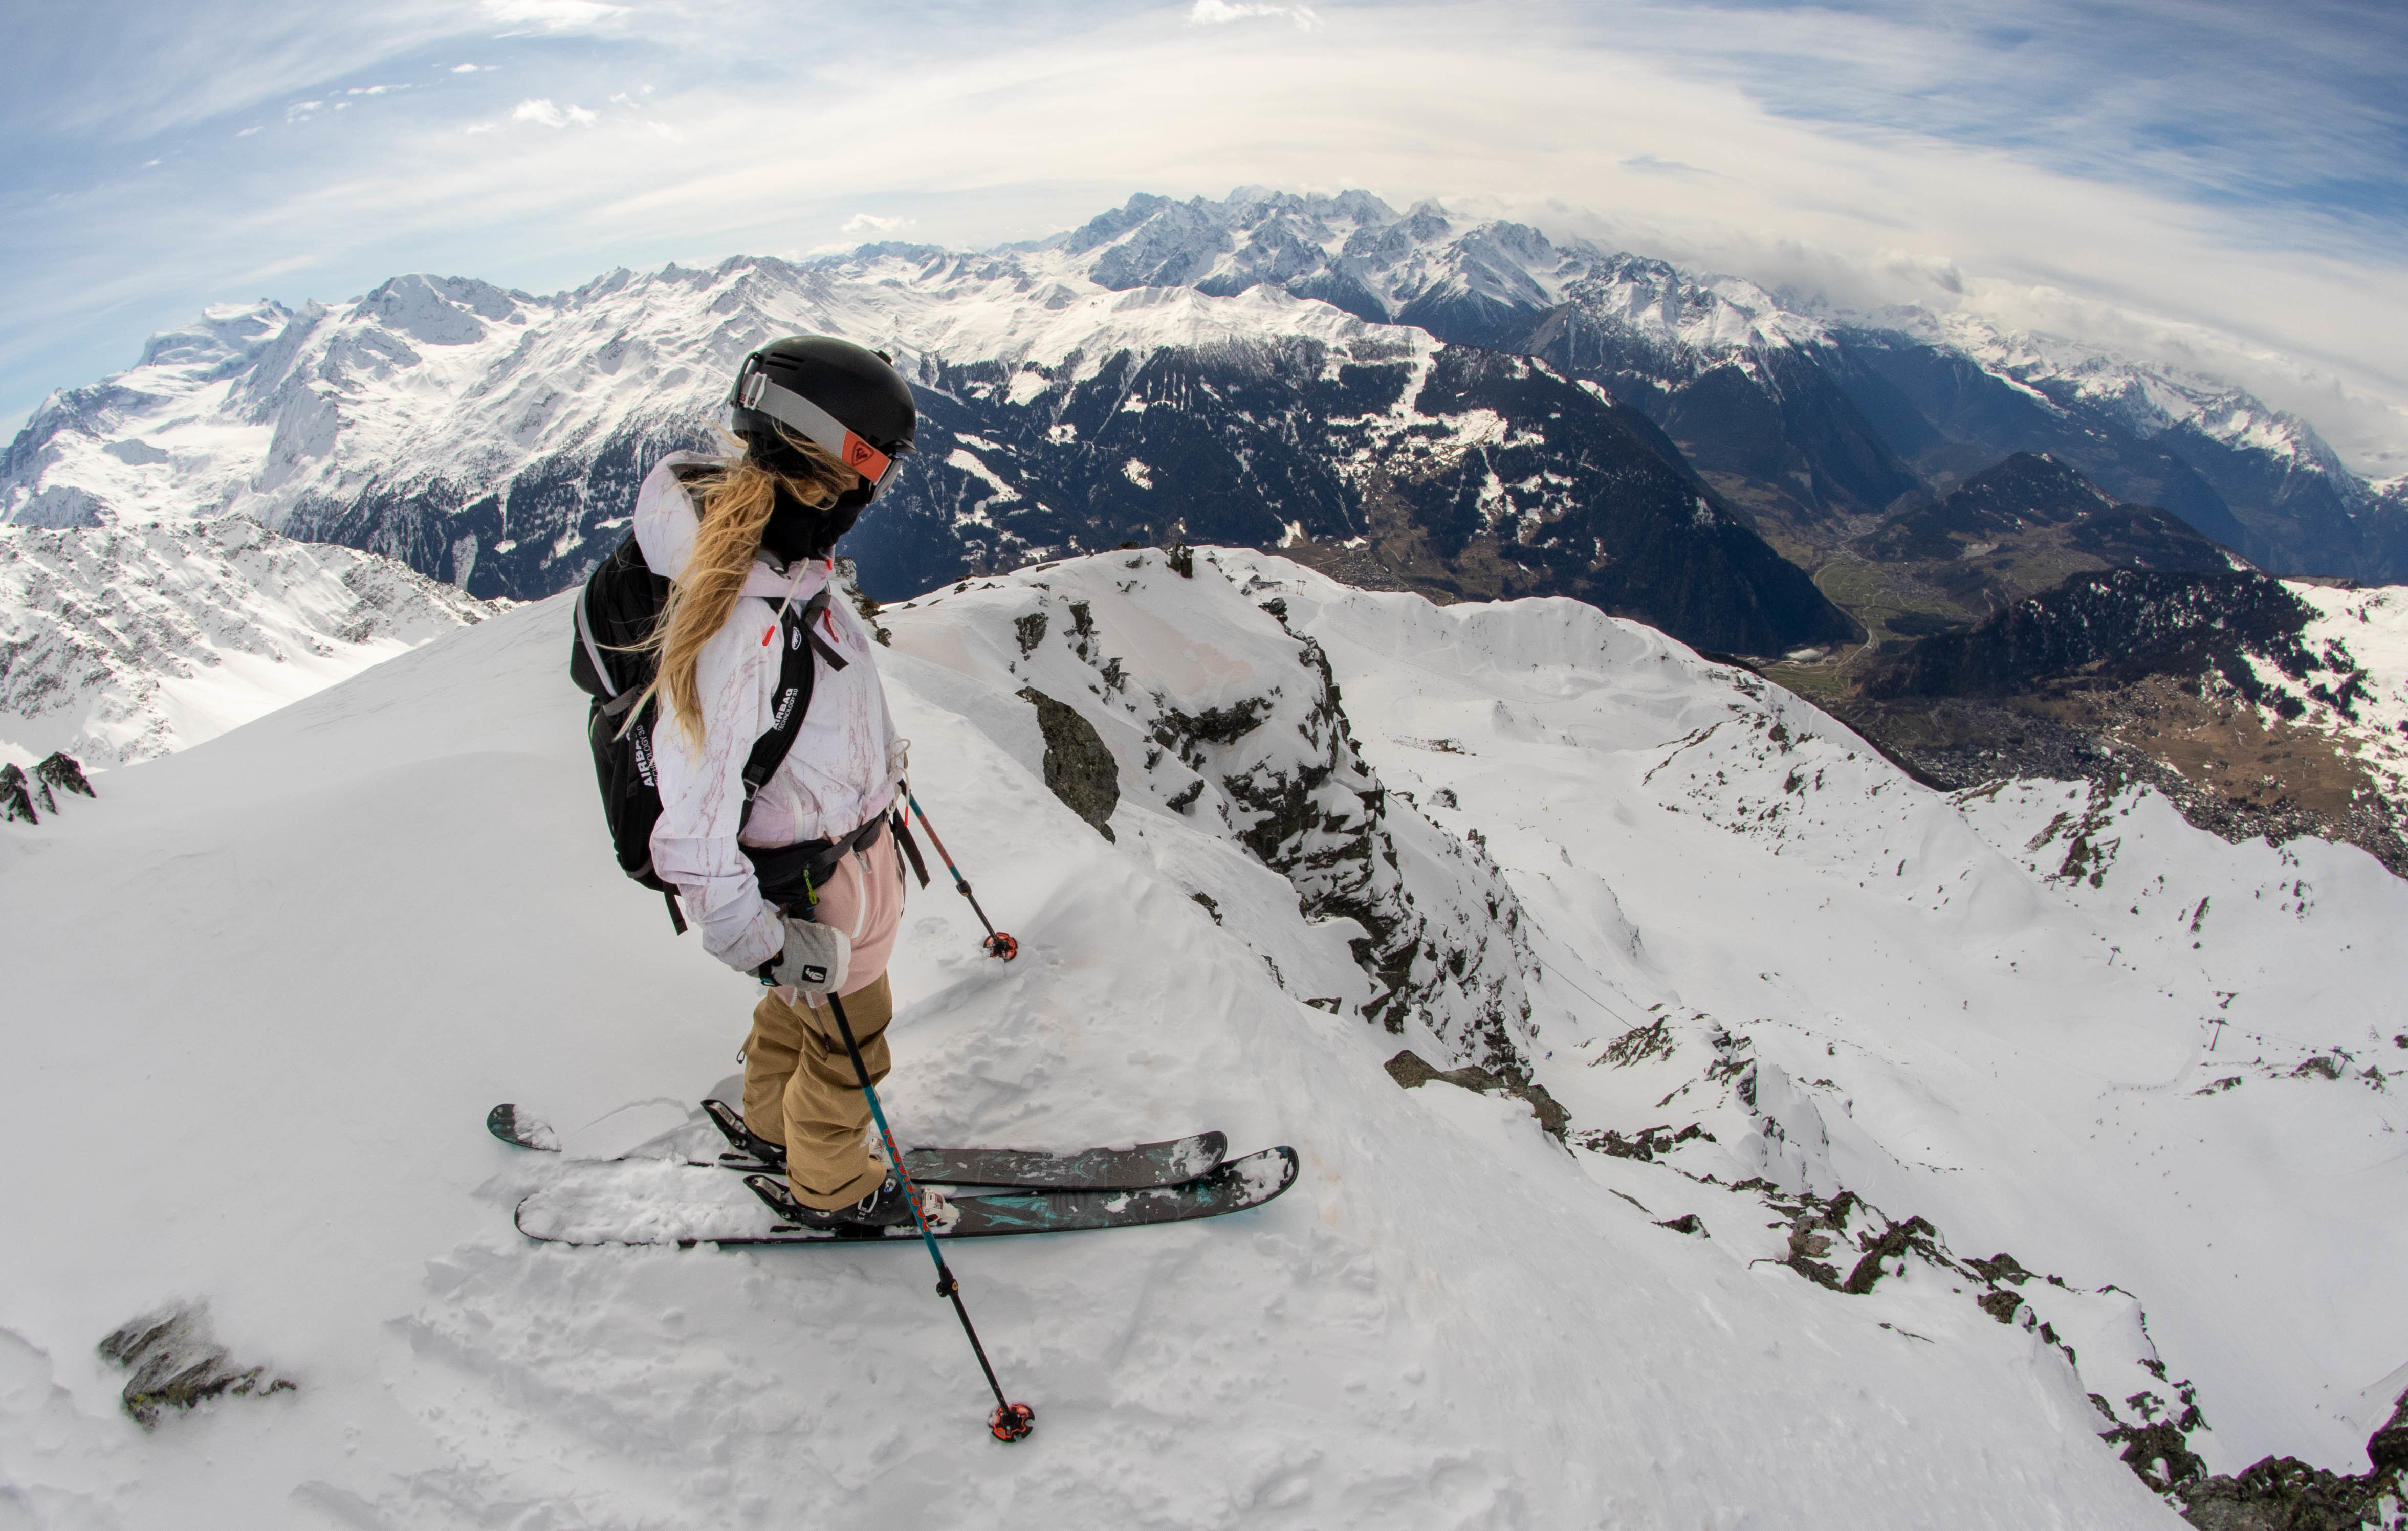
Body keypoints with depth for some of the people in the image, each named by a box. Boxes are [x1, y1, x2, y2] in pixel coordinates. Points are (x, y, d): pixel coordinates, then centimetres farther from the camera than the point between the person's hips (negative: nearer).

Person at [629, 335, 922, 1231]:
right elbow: (692, 828, -35)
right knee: (847, 1033, 16)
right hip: (815, 880, -8)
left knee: (806, 999, 30)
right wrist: (764, 943, -26)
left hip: (851, 829, 8)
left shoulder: (779, 552, -9)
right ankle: (829, 1189, 43)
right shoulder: (737, 617, -38)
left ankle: (769, 1124, 56)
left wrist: (877, 753, 26)